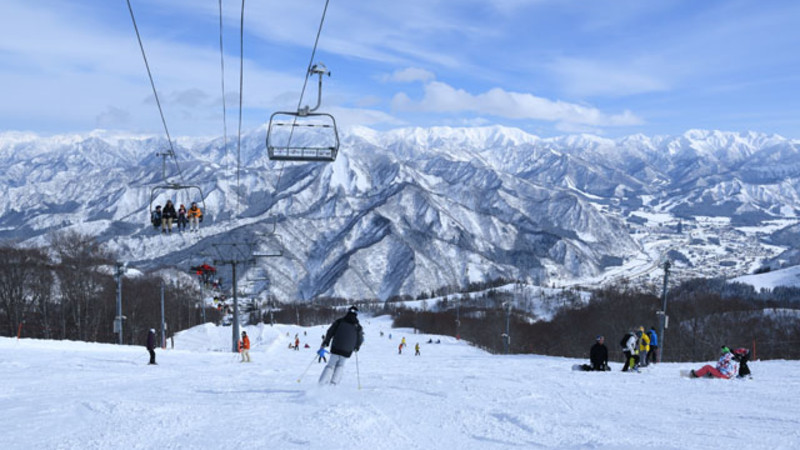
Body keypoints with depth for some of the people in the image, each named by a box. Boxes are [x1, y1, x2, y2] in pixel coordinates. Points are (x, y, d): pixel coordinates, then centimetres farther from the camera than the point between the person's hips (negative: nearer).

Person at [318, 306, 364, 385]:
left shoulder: (339, 321, 6)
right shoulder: (357, 326, 6)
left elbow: (330, 332, 2)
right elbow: (360, 340, 12)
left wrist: (325, 343, 7)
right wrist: (356, 347, 31)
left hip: (335, 349, 0)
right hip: (347, 351, 0)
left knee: (331, 365, 11)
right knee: (340, 366, 20)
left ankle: (322, 383, -2)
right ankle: (334, 382, 5)